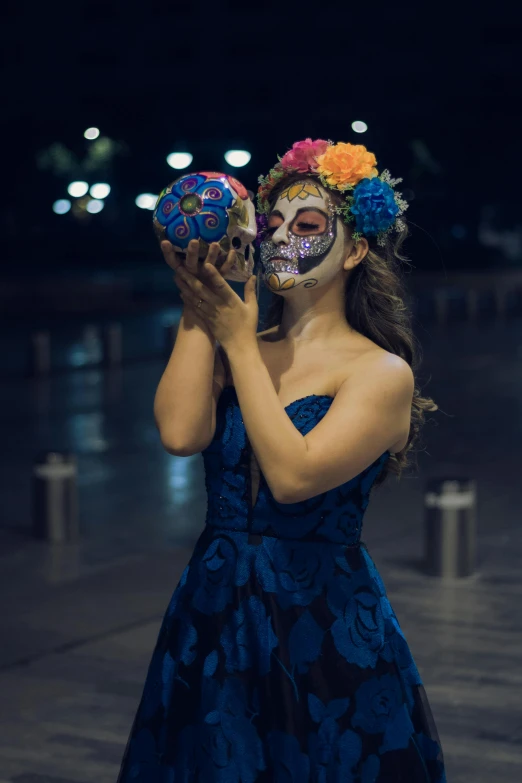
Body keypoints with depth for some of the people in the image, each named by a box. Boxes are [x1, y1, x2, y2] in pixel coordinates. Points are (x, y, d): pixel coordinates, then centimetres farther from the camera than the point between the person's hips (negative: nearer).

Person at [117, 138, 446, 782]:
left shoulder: (382, 372, -8)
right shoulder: (234, 351, 5)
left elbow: (293, 475, -23)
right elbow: (180, 433, -15)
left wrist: (239, 343, -16)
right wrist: (197, 310, -11)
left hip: (325, 632, -4)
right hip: (212, 619, 4)